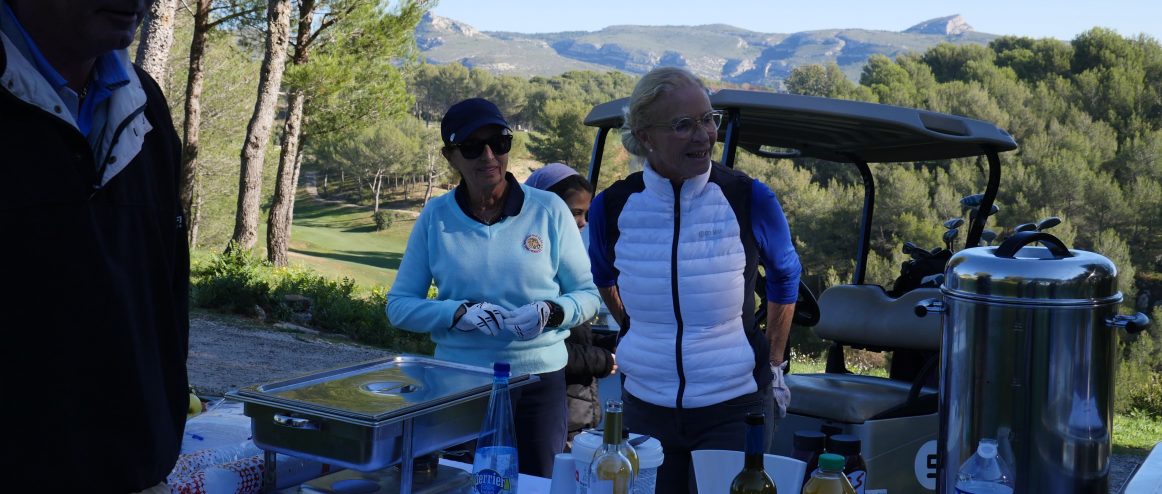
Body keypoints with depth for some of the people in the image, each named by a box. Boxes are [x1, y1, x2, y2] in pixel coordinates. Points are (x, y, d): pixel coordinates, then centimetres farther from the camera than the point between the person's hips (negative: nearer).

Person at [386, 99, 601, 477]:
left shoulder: (548, 210, -3)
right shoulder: (435, 217, 1)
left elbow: (588, 294, 2)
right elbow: (399, 305, 2)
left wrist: (551, 312, -19)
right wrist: (459, 313, -15)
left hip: (538, 380, -1)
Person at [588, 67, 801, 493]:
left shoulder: (750, 200, -10)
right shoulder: (611, 207, -5)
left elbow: (785, 275, 8)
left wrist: (773, 362, 12)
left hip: (735, 409, -2)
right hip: (645, 407, 2)